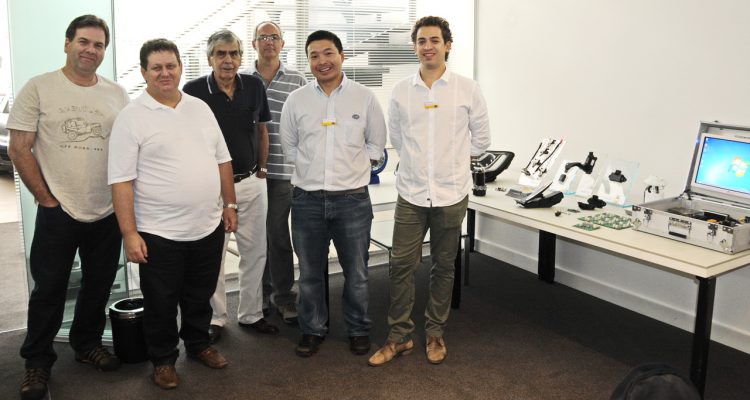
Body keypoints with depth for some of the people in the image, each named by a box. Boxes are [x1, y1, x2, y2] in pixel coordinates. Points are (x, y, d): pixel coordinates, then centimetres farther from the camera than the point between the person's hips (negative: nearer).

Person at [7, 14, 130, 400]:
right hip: (58, 212, -3)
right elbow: (19, 148, -6)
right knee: (49, 290, 7)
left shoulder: (117, 94, 5)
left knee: (99, 285, 16)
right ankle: (37, 362, 23)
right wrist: (45, 197, -8)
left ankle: (87, 343, 36)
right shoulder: (38, 88, -5)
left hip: (109, 213, 4)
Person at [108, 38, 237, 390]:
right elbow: (121, 181, -12)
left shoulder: (200, 108, 7)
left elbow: (222, 160, 13)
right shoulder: (131, 118, -9)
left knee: (200, 296, 20)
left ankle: (198, 343, 41)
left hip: (209, 228, 5)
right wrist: (130, 234, -16)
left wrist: (229, 204, 10)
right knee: (161, 304, 11)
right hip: (159, 235, -4)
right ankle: (163, 360, 31)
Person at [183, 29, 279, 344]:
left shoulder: (254, 86, 1)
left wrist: (262, 168, 10)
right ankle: (215, 318, 23)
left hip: (251, 182, 3)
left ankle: (251, 314, 26)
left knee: (254, 251, 10)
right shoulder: (194, 90, -8)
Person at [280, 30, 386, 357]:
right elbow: (288, 146, 12)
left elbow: (376, 145, 9)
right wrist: (312, 168, 5)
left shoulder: (365, 97, -1)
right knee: (310, 272, 12)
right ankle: (312, 329, 30)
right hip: (307, 198, 1)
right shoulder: (296, 100, 2)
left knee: (356, 271, 10)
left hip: (352, 198, -1)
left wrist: (350, 166, 3)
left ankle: (359, 329, 29)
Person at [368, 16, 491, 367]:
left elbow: (481, 139, 8)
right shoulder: (401, 91, 2)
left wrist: (452, 162, 11)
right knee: (401, 265, 1)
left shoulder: (467, 89, -2)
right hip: (411, 193, 1)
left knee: (443, 267, 11)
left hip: (451, 193, -1)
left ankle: (435, 333, 27)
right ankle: (399, 336, 16)